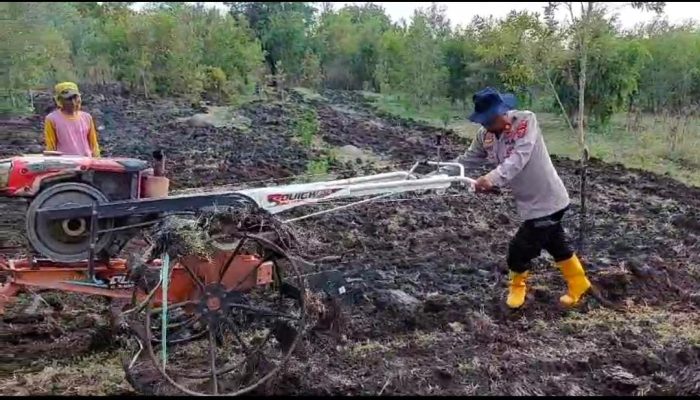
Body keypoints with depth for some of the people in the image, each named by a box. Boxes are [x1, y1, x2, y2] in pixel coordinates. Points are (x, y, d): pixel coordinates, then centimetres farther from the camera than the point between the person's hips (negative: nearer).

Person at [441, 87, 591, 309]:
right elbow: (468, 160, 6)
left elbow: (518, 159, -34)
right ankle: (579, 284, 43)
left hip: (546, 200, -7)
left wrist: (492, 178, -47)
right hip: (530, 201, 7)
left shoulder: (526, 120, -23)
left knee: (520, 248, 0)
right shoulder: (485, 135, -3)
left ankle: (517, 286, 30)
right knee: (556, 244, 22)